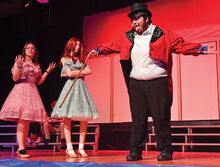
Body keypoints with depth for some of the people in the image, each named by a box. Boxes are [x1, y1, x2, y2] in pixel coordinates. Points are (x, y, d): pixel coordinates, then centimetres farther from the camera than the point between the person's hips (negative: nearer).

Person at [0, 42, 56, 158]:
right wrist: (19, 66, -18)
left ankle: (22, 147, 3)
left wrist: (48, 71, 15)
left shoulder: (37, 65, 19)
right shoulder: (20, 61, 5)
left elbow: (38, 82, 17)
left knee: (27, 121, 0)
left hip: (32, 91, 5)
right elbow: (15, 78, -3)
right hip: (21, 90, -5)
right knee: (22, 120, -16)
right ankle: (21, 148, -20)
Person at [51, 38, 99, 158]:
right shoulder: (65, 59, 12)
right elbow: (70, 74, -1)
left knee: (84, 119, -6)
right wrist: (81, 72, 9)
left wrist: (76, 73, 0)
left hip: (81, 86, 4)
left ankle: (81, 148, -2)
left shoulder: (81, 59, 22)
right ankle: (69, 148, -8)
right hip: (70, 86, -3)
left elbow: (89, 71, 7)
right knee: (68, 119, -10)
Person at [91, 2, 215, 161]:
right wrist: (99, 50, 18)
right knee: (138, 119, 5)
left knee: (161, 118, 0)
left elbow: (181, 45, -2)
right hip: (135, 84, 3)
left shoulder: (163, 35, 1)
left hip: (158, 83, -3)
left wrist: (200, 49, -13)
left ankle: (166, 150, 13)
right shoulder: (127, 37, 14)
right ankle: (136, 151, 14)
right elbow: (113, 46, 27)